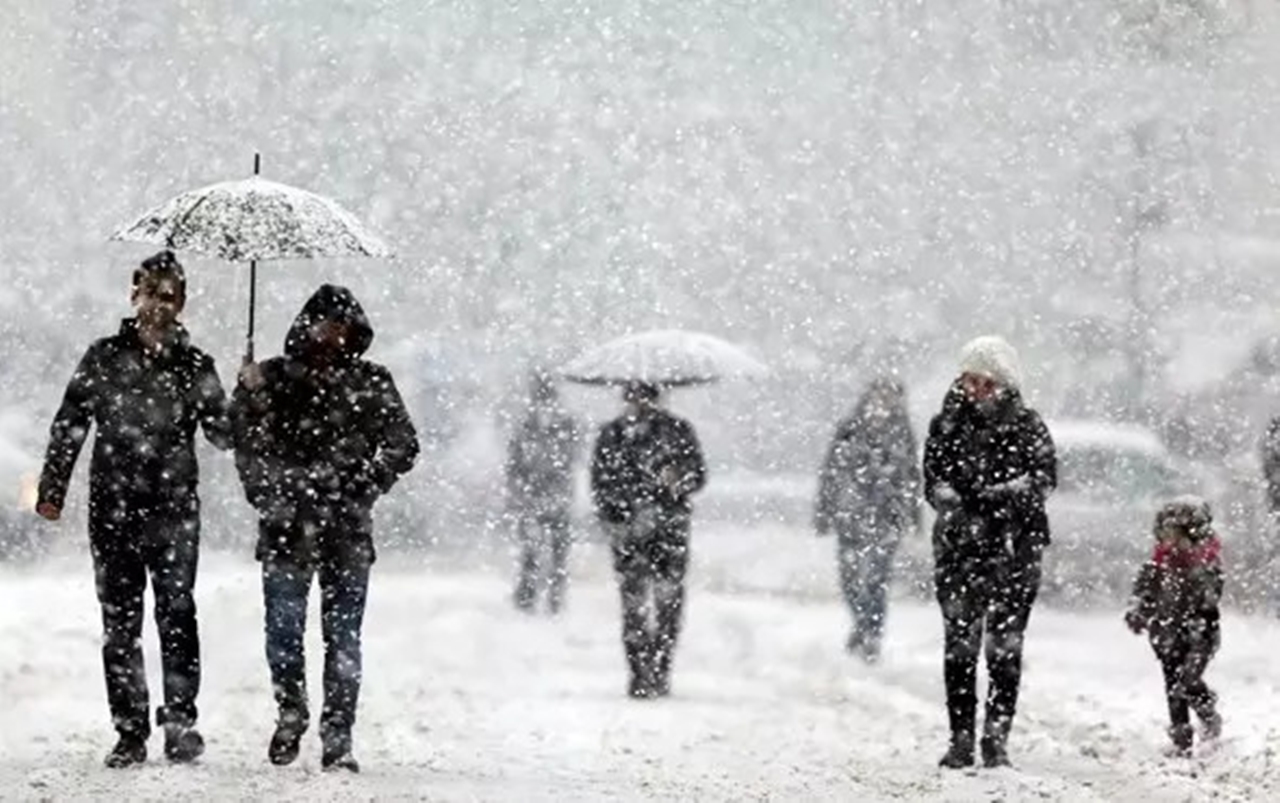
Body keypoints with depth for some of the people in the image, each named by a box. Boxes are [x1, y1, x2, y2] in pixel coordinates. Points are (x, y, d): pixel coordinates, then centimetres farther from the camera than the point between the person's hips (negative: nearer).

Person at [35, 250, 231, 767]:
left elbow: (223, 435, 4)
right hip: (113, 508, 1)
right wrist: (52, 489, 5)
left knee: (176, 613, -13)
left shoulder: (193, 365, 6)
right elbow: (69, 425, 10)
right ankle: (130, 733, 8)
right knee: (120, 624, 3)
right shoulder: (104, 358, 7)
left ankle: (180, 719, -13)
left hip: (174, 511, -1)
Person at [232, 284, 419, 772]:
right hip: (287, 530, 0)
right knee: (283, 631, -2)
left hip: (347, 531, 0)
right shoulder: (270, 380, 5)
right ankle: (291, 712, 23)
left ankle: (338, 736, 4)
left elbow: (402, 445, 7)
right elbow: (248, 449, 2)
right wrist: (272, 499, -11)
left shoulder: (370, 383, 7)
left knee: (343, 636, -1)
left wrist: (363, 486, -8)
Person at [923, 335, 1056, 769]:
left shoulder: (1026, 426, 5)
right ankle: (961, 739, 4)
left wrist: (1003, 494, -23)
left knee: (1006, 648, -3)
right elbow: (935, 477, -1)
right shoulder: (947, 425, 8)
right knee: (960, 646, -1)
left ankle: (996, 739, 2)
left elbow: (1045, 476, -6)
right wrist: (953, 507, -21)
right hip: (959, 549, 1)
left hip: (1015, 548, -1)